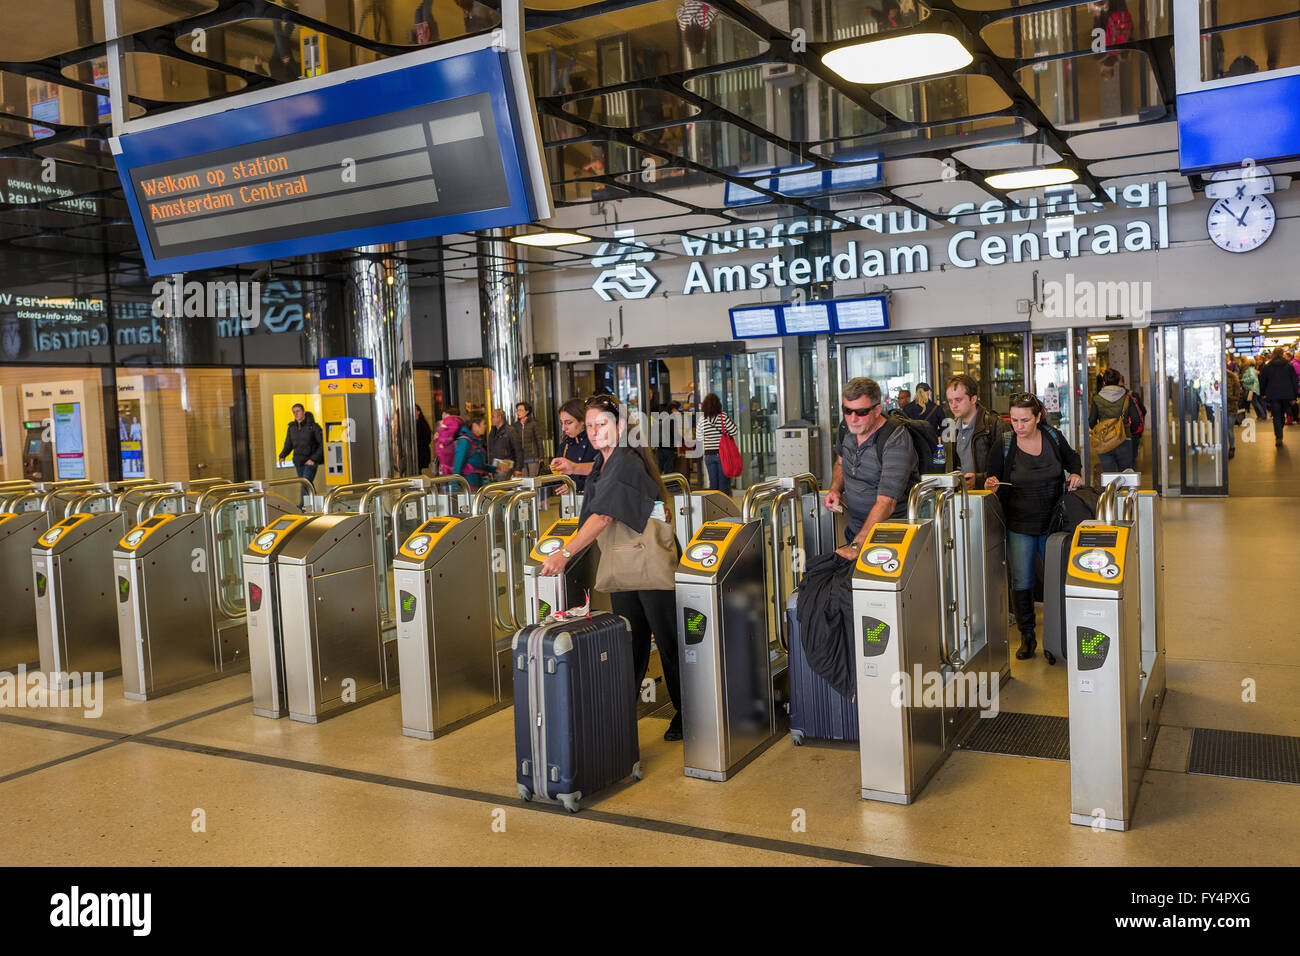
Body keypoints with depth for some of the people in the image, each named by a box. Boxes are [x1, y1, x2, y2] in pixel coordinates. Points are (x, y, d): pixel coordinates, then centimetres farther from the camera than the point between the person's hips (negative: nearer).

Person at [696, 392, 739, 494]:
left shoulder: (702, 419, -3)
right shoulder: (722, 416, -10)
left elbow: (699, 438, 3)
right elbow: (735, 432, -6)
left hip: (709, 454, 3)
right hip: (722, 454, -2)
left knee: (713, 483, 10)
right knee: (724, 482, 3)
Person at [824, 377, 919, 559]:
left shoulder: (896, 440, -20)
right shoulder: (847, 428, 2)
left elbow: (886, 503, -27)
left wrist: (857, 546, -34)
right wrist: (835, 489, 3)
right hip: (854, 529, 6)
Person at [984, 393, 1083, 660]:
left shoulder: (1054, 437, 0)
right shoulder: (1003, 447, -6)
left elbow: (1072, 459, 18)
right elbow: (993, 482, 2)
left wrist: (1075, 474, -2)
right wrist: (991, 485, -21)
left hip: (1053, 522, 2)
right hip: (1019, 525, -1)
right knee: (1021, 581, 0)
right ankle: (1027, 636, 15)